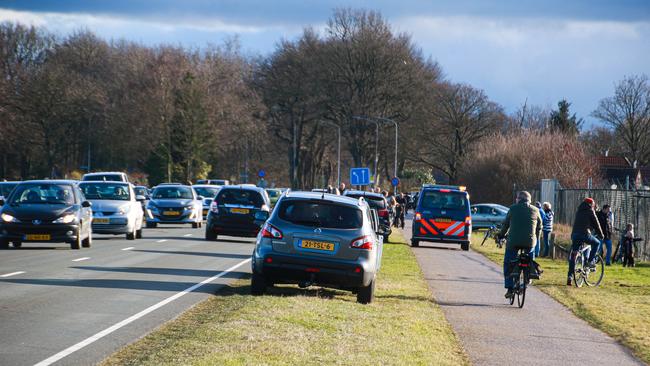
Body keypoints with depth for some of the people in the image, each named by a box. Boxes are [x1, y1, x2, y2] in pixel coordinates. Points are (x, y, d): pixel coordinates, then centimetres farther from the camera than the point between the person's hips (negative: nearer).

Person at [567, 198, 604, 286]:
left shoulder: (579, 211, 23)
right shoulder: (590, 211, 6)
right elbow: (596, 224, 9)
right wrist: (601, 234, 21)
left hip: (574, 234, 5)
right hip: (585, 234, -5)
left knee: (573, 255, 6)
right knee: (597, 243, 22)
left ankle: (570, 276, -1)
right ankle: (590, 260, 7)